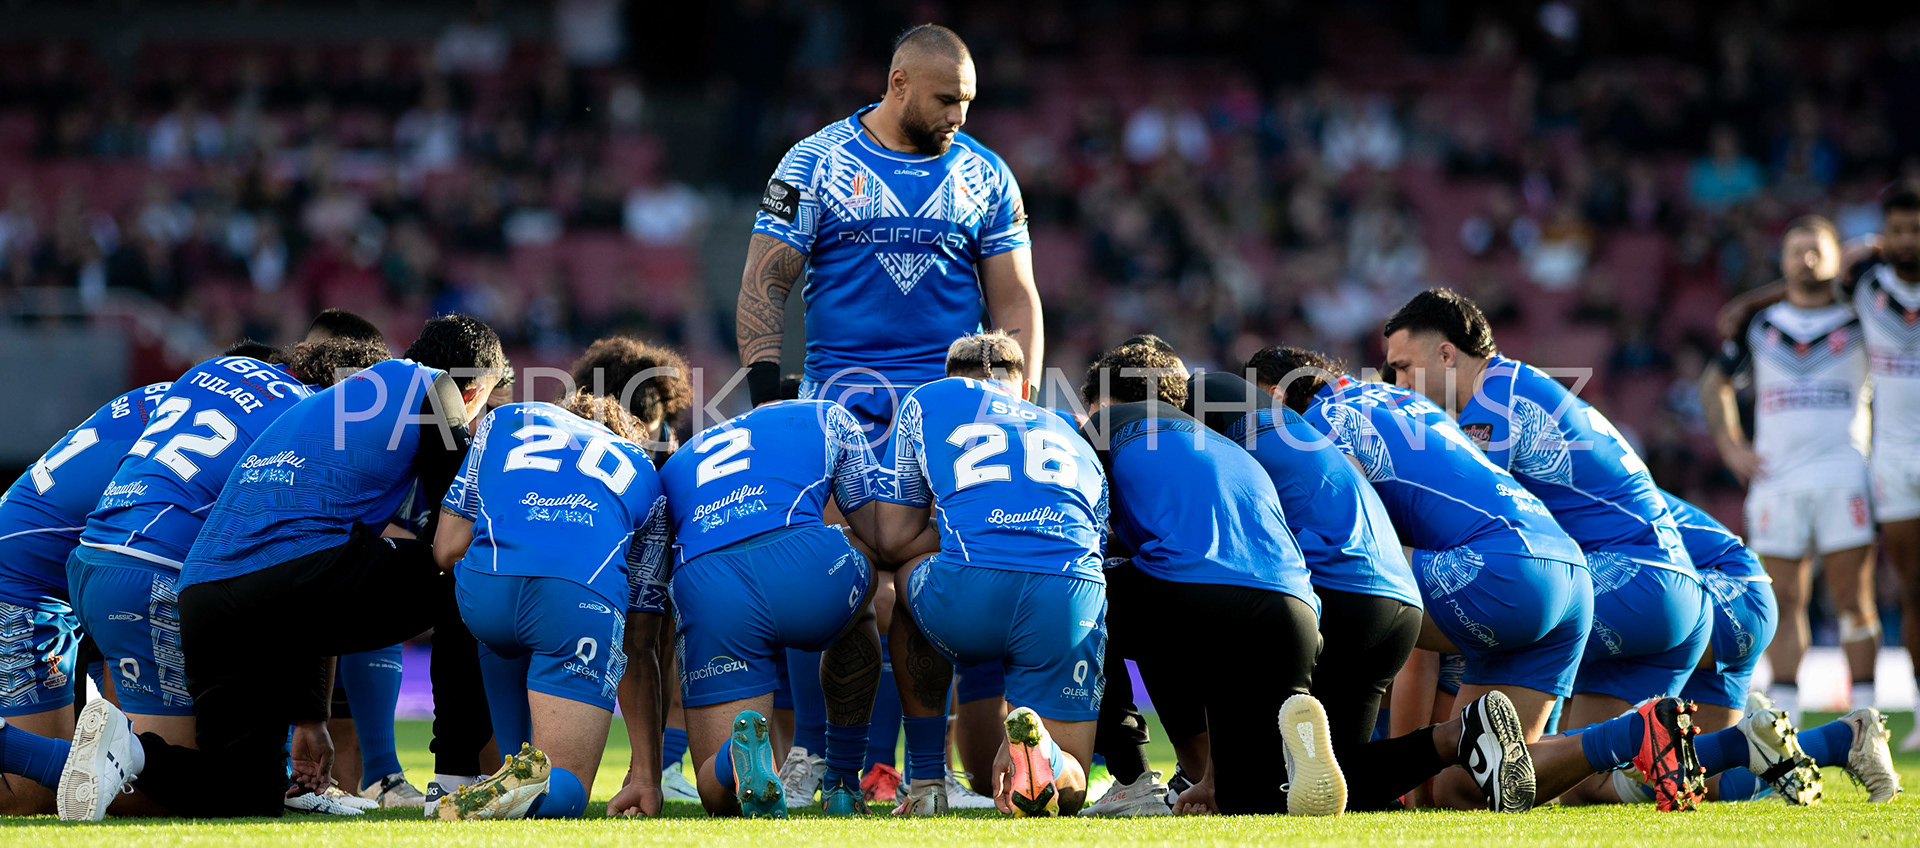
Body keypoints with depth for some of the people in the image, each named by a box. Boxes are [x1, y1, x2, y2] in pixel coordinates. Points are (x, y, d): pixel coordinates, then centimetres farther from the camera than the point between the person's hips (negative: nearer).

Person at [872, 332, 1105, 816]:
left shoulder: (929, 399, 28)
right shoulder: (1077, 444, 35)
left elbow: (893, 542, 26)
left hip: (971, 592, -1)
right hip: (1073, 594, 1)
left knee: (908, 579, 38)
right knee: (1066, 793, 17)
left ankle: (924, 783, 30)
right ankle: (1035, 746, -21)